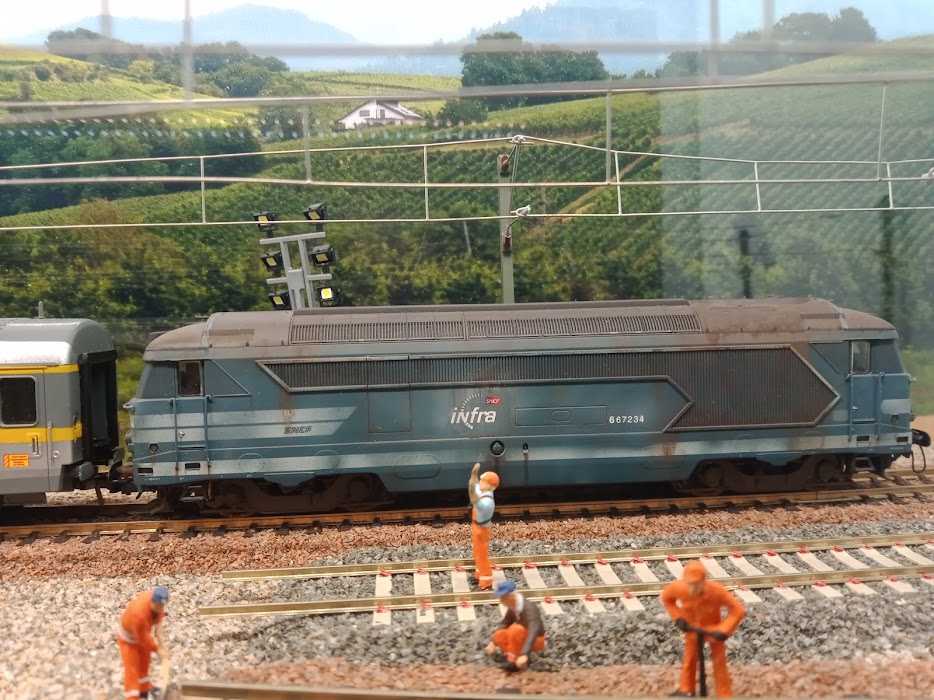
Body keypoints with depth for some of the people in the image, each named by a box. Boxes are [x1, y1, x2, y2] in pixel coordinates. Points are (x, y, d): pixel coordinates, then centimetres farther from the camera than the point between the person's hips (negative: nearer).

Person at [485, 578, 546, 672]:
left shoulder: (529, 608, -30)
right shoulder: (512, 607, -7)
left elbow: (533, 632, -39)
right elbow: (505, 623, 8)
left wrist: (524, 655, -48)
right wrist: (493, 642, 1)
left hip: (536, 641, -7)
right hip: (523, 638, 7)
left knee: (515, 629, -33)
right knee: (498, 636, -14)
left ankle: (514, 662, -21)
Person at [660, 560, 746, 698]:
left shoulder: (716, 590, -39)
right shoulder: (678, 588, -32)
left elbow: (738, 610, -30)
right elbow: (666, 597, -7)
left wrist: (723, 631, -33)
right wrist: (678, 618, -13)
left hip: (713, 629, -2)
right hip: (692, 627, 2)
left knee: (719, 663, 4)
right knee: (689, 659, 19)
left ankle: (725, 695, 19)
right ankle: (686, 689, 41)